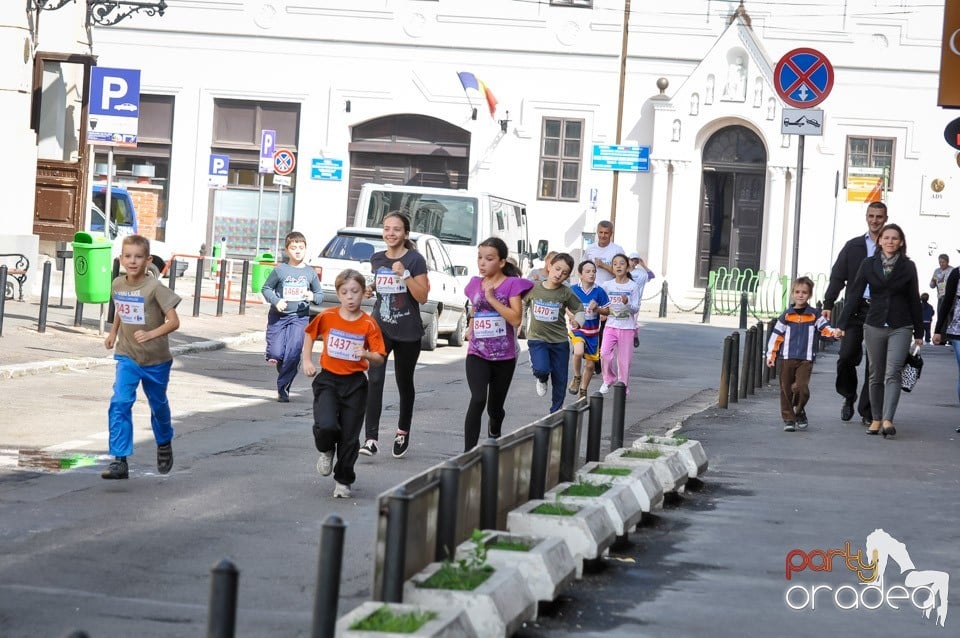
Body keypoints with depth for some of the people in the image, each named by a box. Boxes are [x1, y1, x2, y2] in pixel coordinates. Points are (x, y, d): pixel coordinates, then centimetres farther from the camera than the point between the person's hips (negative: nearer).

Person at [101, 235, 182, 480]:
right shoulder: (117, 284, -2)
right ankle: (119, 461, -18)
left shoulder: (155, 288, -19)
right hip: (127, 356, 3)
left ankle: (164, 444, 47)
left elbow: (173, 322, -21)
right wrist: (113, 332, 17)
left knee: (158, 405, 17)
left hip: (155, 358, -3)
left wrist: (151, 334, -32)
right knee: (120, 404, -16)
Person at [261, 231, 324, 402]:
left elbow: (320, 294, 15)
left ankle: (283, 388, 1)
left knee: (293, 353, -11)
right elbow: (266, 288, 3)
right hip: (278, 316, -1)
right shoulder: (280, 270, -2)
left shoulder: (310, 273, 5)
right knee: (276, 353, -8)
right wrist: (276, 301, -14)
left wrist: (313, 297, -9)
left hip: (299, 317, 1)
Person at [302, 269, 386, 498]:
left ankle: (343, 480, 23)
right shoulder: (327, 317, -4)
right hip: (328, 379, 0)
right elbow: (309, 334, 15)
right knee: (326, 426, -21)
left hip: (355, 384, 0)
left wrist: (367, 354, -25)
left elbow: (380, 359, -4)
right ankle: (326, 451, 14)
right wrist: (307, 361, 7)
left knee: (349, 437, 4)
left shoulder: (368, 324, -6)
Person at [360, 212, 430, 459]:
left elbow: (422, 297, -13)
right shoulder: (377, 259, 6)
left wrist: (404, 274, -23)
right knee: (374, 380, -15)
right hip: (380, 328, 2)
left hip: (407, 333, -2)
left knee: (404, 383, 14)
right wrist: (370, 289, 4)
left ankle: (403, 432, 35)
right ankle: (371, 439, -21)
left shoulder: (415, 260, -8)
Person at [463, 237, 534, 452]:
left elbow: (516, 319, -17)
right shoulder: (475, 284, 6)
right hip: (477, 354, 1)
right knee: (478, 399, -21)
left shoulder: (511, 285, -7)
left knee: (495, 407, 12)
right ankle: (468, 453, -26)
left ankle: (495, 435, 46)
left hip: (504, 356, -1)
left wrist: (492, 298, -20)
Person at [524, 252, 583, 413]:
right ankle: (542, 379, 12)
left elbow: (579, 309, 4)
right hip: (537, 338, -1)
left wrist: (578, 322, -16)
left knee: (560, 380, 6)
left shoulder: (566, 293, -8)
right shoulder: (533, 289, -6)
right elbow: (522, 307, 11)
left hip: (560, 341, 1)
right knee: (541, 369, -25)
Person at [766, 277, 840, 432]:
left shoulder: (815, 315, 5)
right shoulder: (786, 315, 5)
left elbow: (825, 328, 1)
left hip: (806, 359, -1)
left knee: (802, 388, -13)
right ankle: (788, 418, 13)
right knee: (786, 389, 3)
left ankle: (799, 412, 13)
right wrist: (771, 355, 3)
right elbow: (776, 336, 7)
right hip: (787, 358, 1)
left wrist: (834, 332, -22)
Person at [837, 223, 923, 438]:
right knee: (876, 376, 7)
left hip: (900, 328, -2)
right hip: (874, 326, 2)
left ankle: (887, 420, -23)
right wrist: (842, 324, 0)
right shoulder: (869, 265, 4)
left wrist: (919, 332, 8)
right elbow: (855, 296, 5)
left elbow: (914, 300, 7)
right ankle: (877, 419, 15)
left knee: (892, 374, -14)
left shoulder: (907, 267, 3)